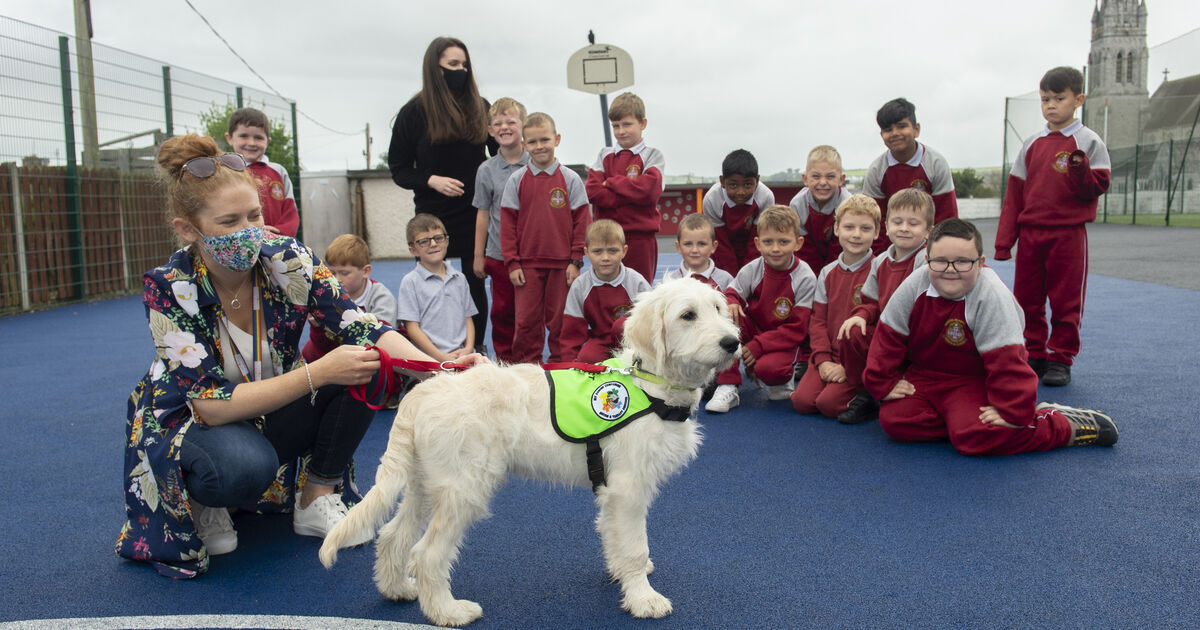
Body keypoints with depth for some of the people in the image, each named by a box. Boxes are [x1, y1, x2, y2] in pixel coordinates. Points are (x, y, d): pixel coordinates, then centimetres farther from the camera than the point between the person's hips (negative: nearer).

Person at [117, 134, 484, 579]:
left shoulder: (288, 261, -16)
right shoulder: (169, 289, -25)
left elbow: (360, 326, -24)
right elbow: (213, 404, -29)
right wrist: (318, 373, -38)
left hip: (269, 415, 4)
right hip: (187, 426, -4)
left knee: (363, 363, -21)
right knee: (245, 466, -39)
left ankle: (316, 502, -5)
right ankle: (203, 504, -1)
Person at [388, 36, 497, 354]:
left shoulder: (480, 107, 6)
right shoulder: (414, 112, 0)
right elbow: (398, 169, 1)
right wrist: (431, 180, -16)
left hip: (476, 213, 2)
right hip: (432, 214, -1)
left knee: (476, 283, 7)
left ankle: (476, 350, 19)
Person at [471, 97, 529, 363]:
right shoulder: (487, 170, 3)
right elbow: (483, 214, 7)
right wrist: (478, 256, 6)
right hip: (499, 254, 1)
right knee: (502, 310, 6)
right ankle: (505, 358, 21)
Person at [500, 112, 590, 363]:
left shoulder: (570, 179, 0)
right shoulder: (516, 180, 2)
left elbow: (581, 221, 1)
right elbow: (508, 223, 2)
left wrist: (576, 260, -4)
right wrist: (512, 263, -3)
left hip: (562, 263, -1)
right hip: (527, 264, 1)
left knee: (560, 319, 6)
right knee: (527, 320, 5)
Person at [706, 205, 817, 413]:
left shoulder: (805, 278, -15)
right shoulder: (753, 269, -7)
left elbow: (797, 329, -16)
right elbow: (732, 294, 1)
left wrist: (757, 346, -24)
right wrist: (730, 303, -27)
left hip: (786, 342, -4)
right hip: (754, 329, 4)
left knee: (767, 368, -36)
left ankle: (782, 380, 5)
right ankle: (727, 387, -20)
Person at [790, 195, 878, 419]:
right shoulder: (828, 273, 7)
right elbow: (818, 320, 8)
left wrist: (848, 367, -15)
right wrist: (823, 360, -7)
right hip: (830, 356, 5)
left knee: (828, 403, -21)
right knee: (802, 400, -13)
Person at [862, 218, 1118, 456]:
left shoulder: (992, 297, -24)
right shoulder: (913, 286, -12)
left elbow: (1006, 360, -24)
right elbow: (889, 337, -2)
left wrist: (1012, 412, -24)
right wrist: (884, 383, -2)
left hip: (975, 382, -4)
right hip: (923, 375, 5)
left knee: (975, 436, -29)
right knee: (893, 419, -17)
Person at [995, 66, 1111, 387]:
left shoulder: (1088, 142, -1)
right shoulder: (1032, 145, 9)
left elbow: (1094, 189, -7)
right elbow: (1014, 193, 8)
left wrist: (1079, 168, -27)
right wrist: (1004, 239, 4)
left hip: (1068, 234, -3)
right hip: (1030, 233, 4)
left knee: (1066, 301, 2)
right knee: (1027, 299, 7)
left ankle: (1060, 358, 13)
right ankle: (1033, 355, 20)